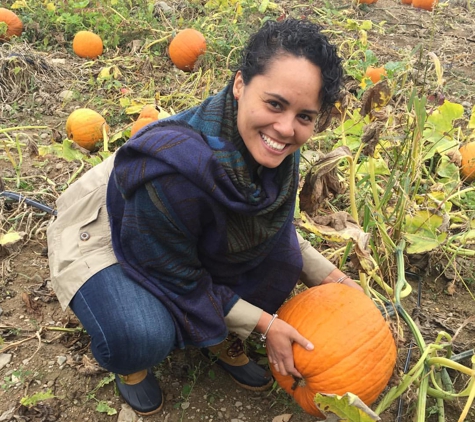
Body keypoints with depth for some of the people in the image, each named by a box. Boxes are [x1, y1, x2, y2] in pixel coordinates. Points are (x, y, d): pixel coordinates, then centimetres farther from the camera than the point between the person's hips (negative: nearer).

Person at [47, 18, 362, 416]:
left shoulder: (270, 144, -19)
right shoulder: (172, 167, -41)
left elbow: (274, 226, 2)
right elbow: (177, 279, -25)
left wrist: (329, 276, -3)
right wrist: (262, 323, -18)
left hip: (198, 242, 6)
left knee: (280, 251, -14)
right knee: (144, 337, -33)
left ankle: (221, 338, 12)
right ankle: (130, 359, 6)